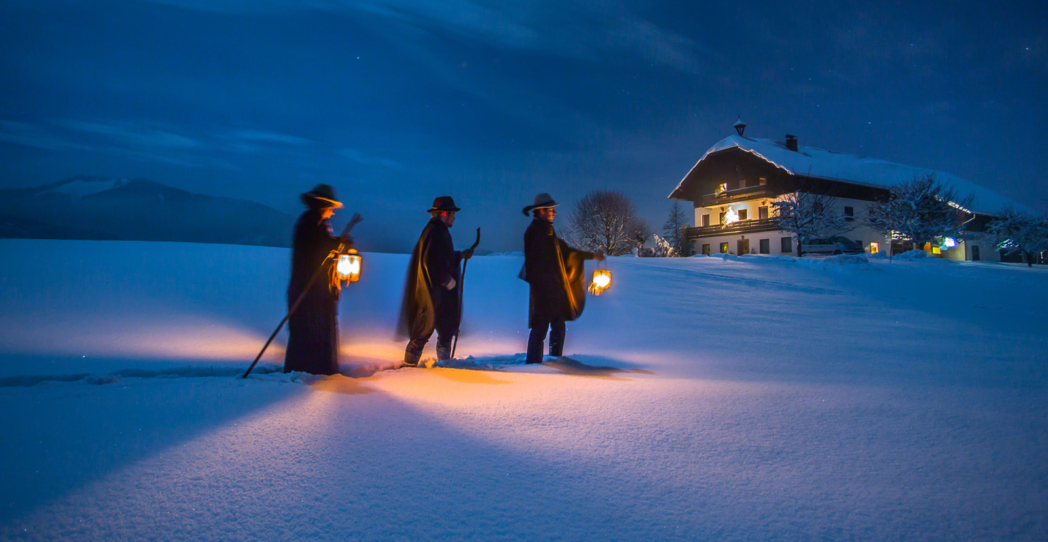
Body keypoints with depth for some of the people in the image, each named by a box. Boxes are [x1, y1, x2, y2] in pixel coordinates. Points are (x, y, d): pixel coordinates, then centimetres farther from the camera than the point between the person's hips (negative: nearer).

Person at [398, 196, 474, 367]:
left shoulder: (440, 231, 16)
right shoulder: (433, 232, -16)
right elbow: (430, 262, -24)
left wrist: (462, 255, 24)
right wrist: (447, 280, -20)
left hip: (442, 290, 11)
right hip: (432, 289, -11)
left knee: (447, 326, 16)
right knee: (427, 324, -7)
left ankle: (445, 360, 27)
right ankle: (410, 361, 2)